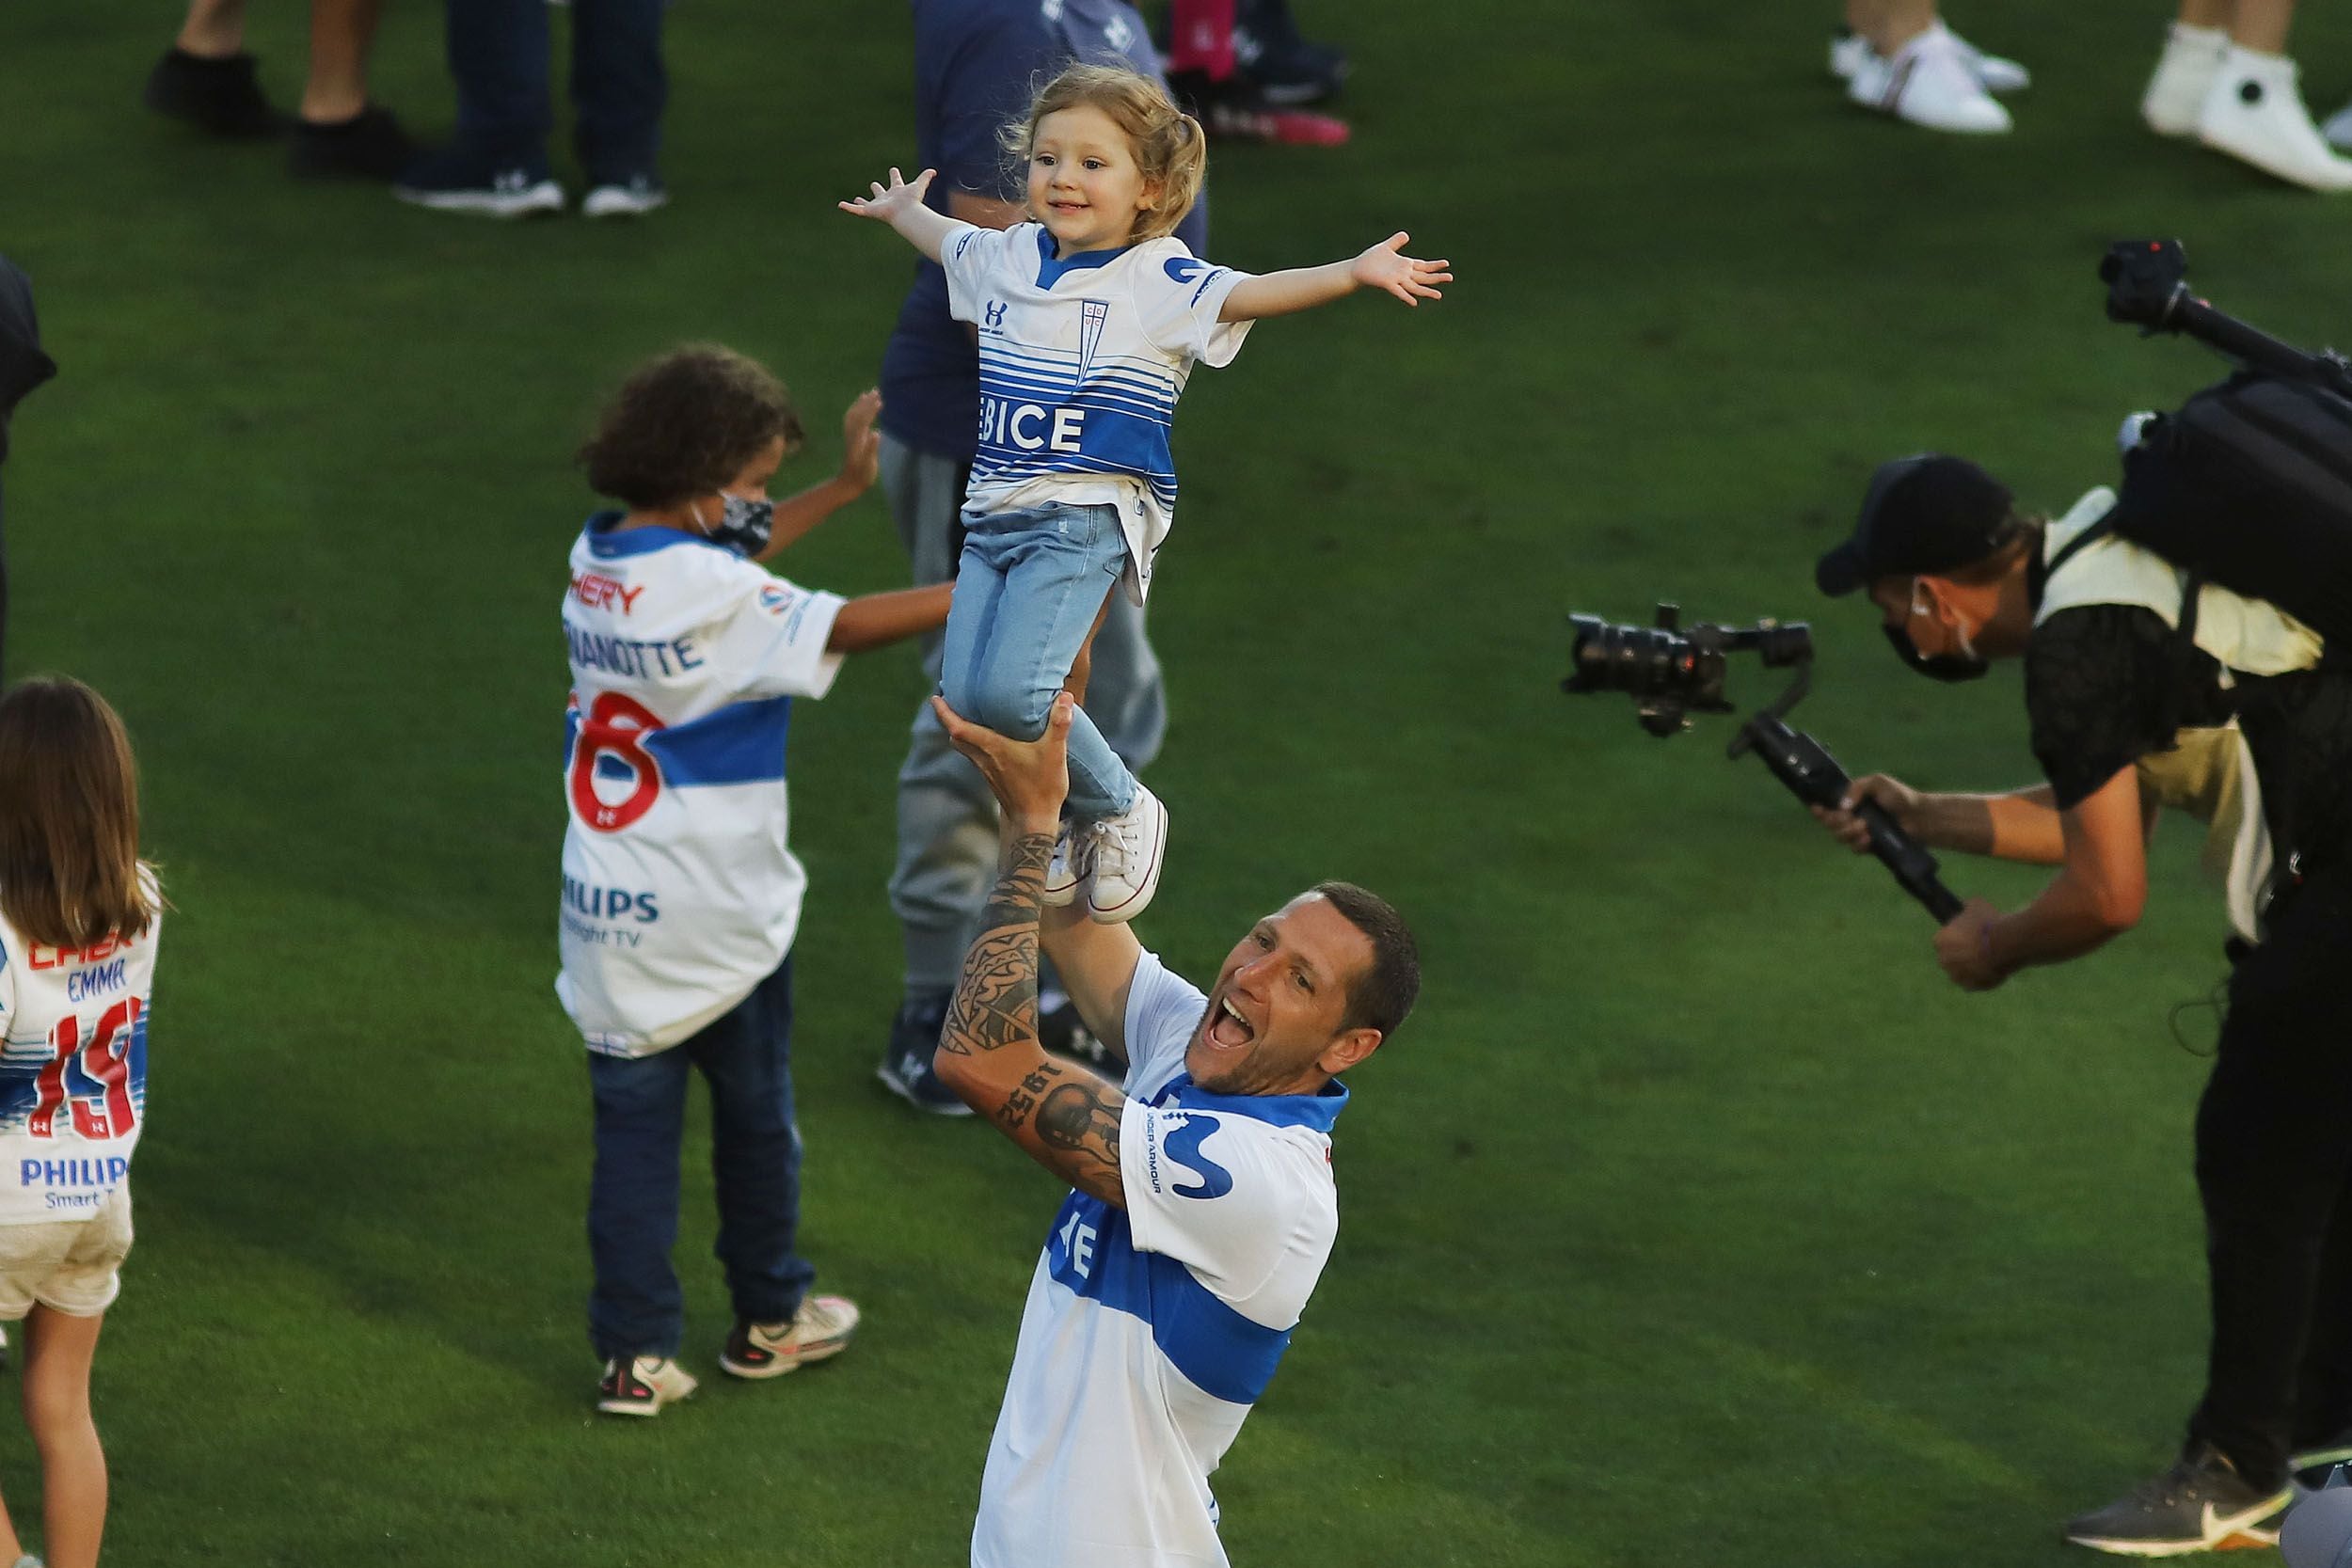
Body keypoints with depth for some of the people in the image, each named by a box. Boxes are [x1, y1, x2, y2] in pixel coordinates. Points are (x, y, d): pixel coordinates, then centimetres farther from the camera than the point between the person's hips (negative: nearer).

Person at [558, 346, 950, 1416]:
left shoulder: (598, 559, 3)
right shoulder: (714, 594, -21)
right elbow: (843, 627, -24)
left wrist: (841, 489, 25)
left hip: (610, 916, 6)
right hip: (719, 916, -5)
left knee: (633, 1126, 7)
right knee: (756, 1113, 16)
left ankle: (636, 1354, 4)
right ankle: (769, 1318, 32)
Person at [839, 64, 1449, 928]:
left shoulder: (1158, 279, -6)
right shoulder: (1008, 259, 14)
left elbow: (1245, 295, -22)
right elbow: (945, 239, 37)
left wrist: (1354, 272, -37)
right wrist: (899, 209, 56)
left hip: (1085, 519, -7)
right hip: (994, 515, 7)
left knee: (1011, 690, -22)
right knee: (962, 691, -3)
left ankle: (1121, 809, 4)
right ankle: (1068, 827, 20)